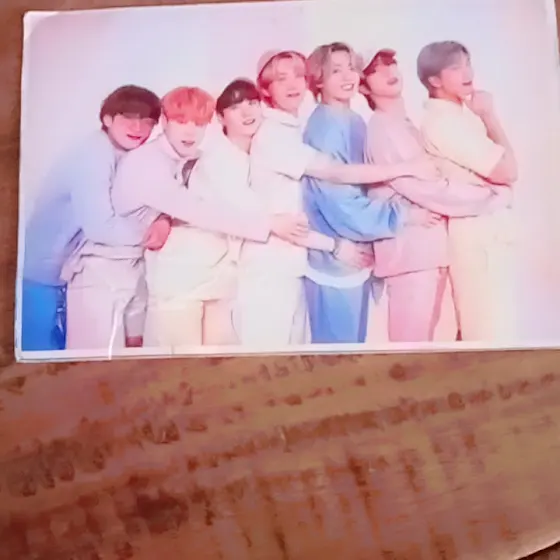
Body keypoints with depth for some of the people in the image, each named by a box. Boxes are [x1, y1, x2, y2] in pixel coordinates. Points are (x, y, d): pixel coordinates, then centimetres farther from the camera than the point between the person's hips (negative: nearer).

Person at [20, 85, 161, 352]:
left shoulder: (120, 154, 3)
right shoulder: (94, 154, -22)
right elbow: (99, 227, -29)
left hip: (59, 271, 8)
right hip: (40, 273, -8)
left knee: (59, 347, 18)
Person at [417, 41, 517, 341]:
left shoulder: (459, 114, 11)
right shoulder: (443, 121, -18)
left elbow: (499, 167, 15)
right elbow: (507, 171, -18)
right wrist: (489, 116, -9)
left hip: (487, 228, 10)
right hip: (479, 232, -10)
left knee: (481, 326, 17)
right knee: (492, 331, -5)